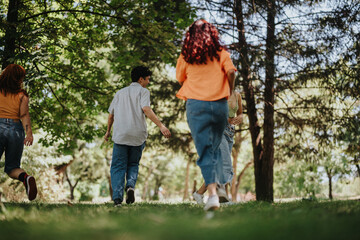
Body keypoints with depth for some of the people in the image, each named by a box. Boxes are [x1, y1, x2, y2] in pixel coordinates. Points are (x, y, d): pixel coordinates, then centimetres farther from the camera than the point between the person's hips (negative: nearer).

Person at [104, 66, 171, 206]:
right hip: (138, 134, -2)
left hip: (120, 135, 2)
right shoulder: (143, 91, 6)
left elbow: (111, 115, 21)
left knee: (118, 166, 3)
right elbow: (146, 109, -12)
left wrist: (108, 131, 35)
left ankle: (117, 196, -14)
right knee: (133, 164, 15)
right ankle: (131, 185, -12)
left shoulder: (120, 93, 20)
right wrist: (161, 126, -18)